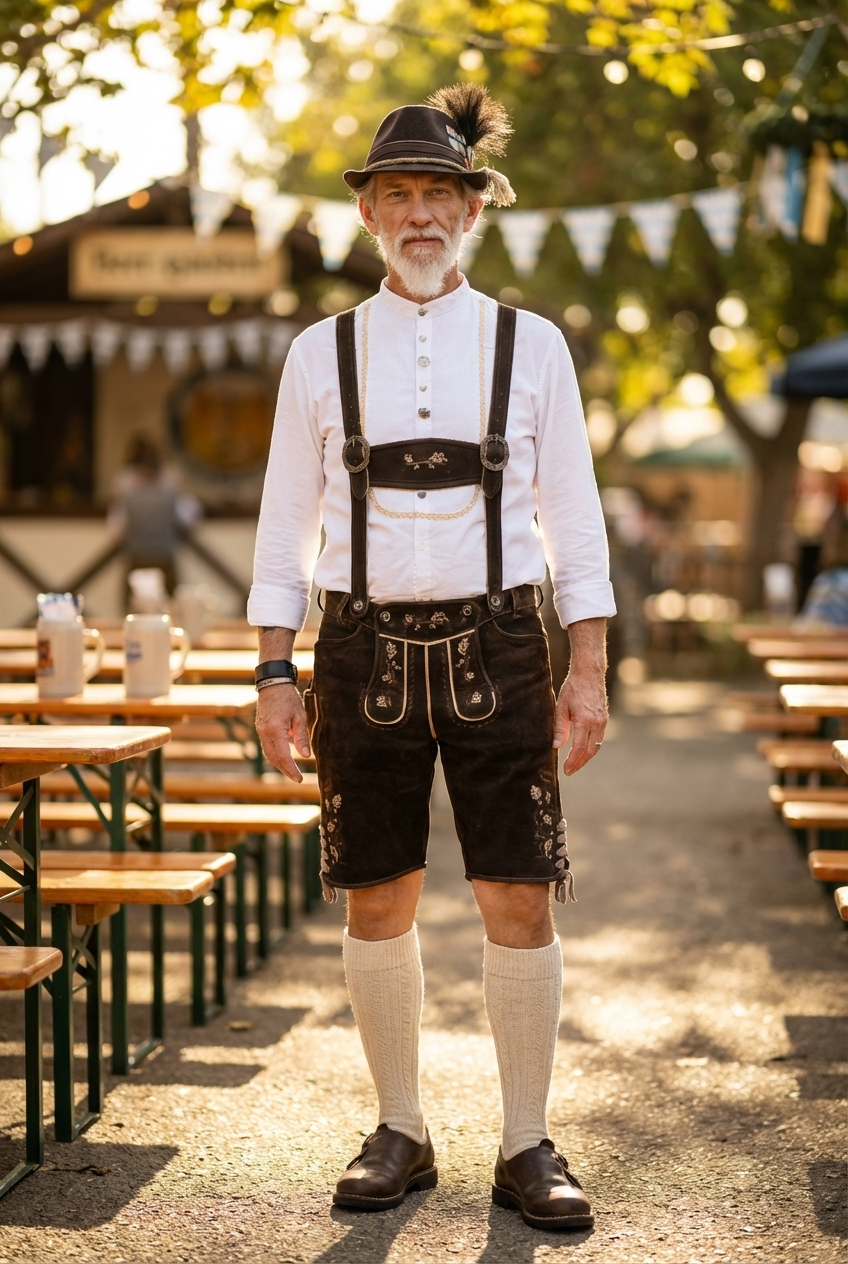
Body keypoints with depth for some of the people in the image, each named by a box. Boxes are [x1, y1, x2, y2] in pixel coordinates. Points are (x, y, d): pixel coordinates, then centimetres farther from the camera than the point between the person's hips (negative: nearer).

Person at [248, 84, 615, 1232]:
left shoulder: (531, 346, 5)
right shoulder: (320, 354, 6)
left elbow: (573, 515, 6)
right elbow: (286, 523, 8)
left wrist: (589, 669, -1)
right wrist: (275, 674, 2)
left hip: (493, 643, -1)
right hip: (364, 650, 1)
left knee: (520, 900, -2)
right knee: (377, 901, 5)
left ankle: (526, 1148, 11)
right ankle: (400, 1135, 19)